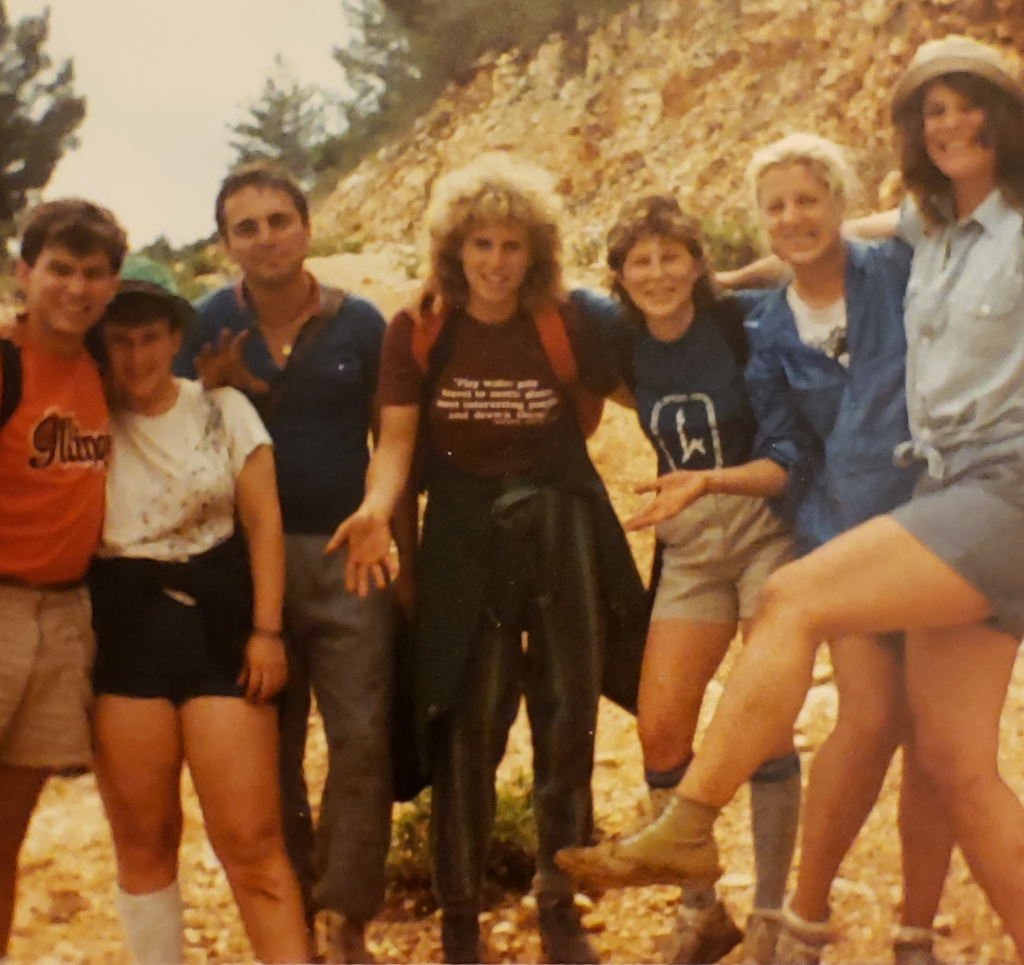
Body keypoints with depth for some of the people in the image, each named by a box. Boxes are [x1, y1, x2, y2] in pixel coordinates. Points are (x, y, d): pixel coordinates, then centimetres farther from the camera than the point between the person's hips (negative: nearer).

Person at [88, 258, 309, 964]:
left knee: (252, 840, -4)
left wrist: (266, 629, -5)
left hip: (217, 625, -1)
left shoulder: (223, 409, 5)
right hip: (122, 634, 1)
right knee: (142, 839, 7)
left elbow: (263, 520, 2)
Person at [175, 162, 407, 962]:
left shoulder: (360, 323, -1)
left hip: (347, 555, -1)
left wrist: (408, 560, 3)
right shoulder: (211, 326, 0)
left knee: (362, 740, -4)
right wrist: (209, 388, -15)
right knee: (269, 749, 9)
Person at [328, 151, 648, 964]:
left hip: (560, 534, 1)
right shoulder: (418, 332, -3)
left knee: (567, 721, 5)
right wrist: (377, 507, -27)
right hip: (463, 540, -1)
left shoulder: (567, 326, -4)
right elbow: (397, 439, -9)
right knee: (467, 727, -3)